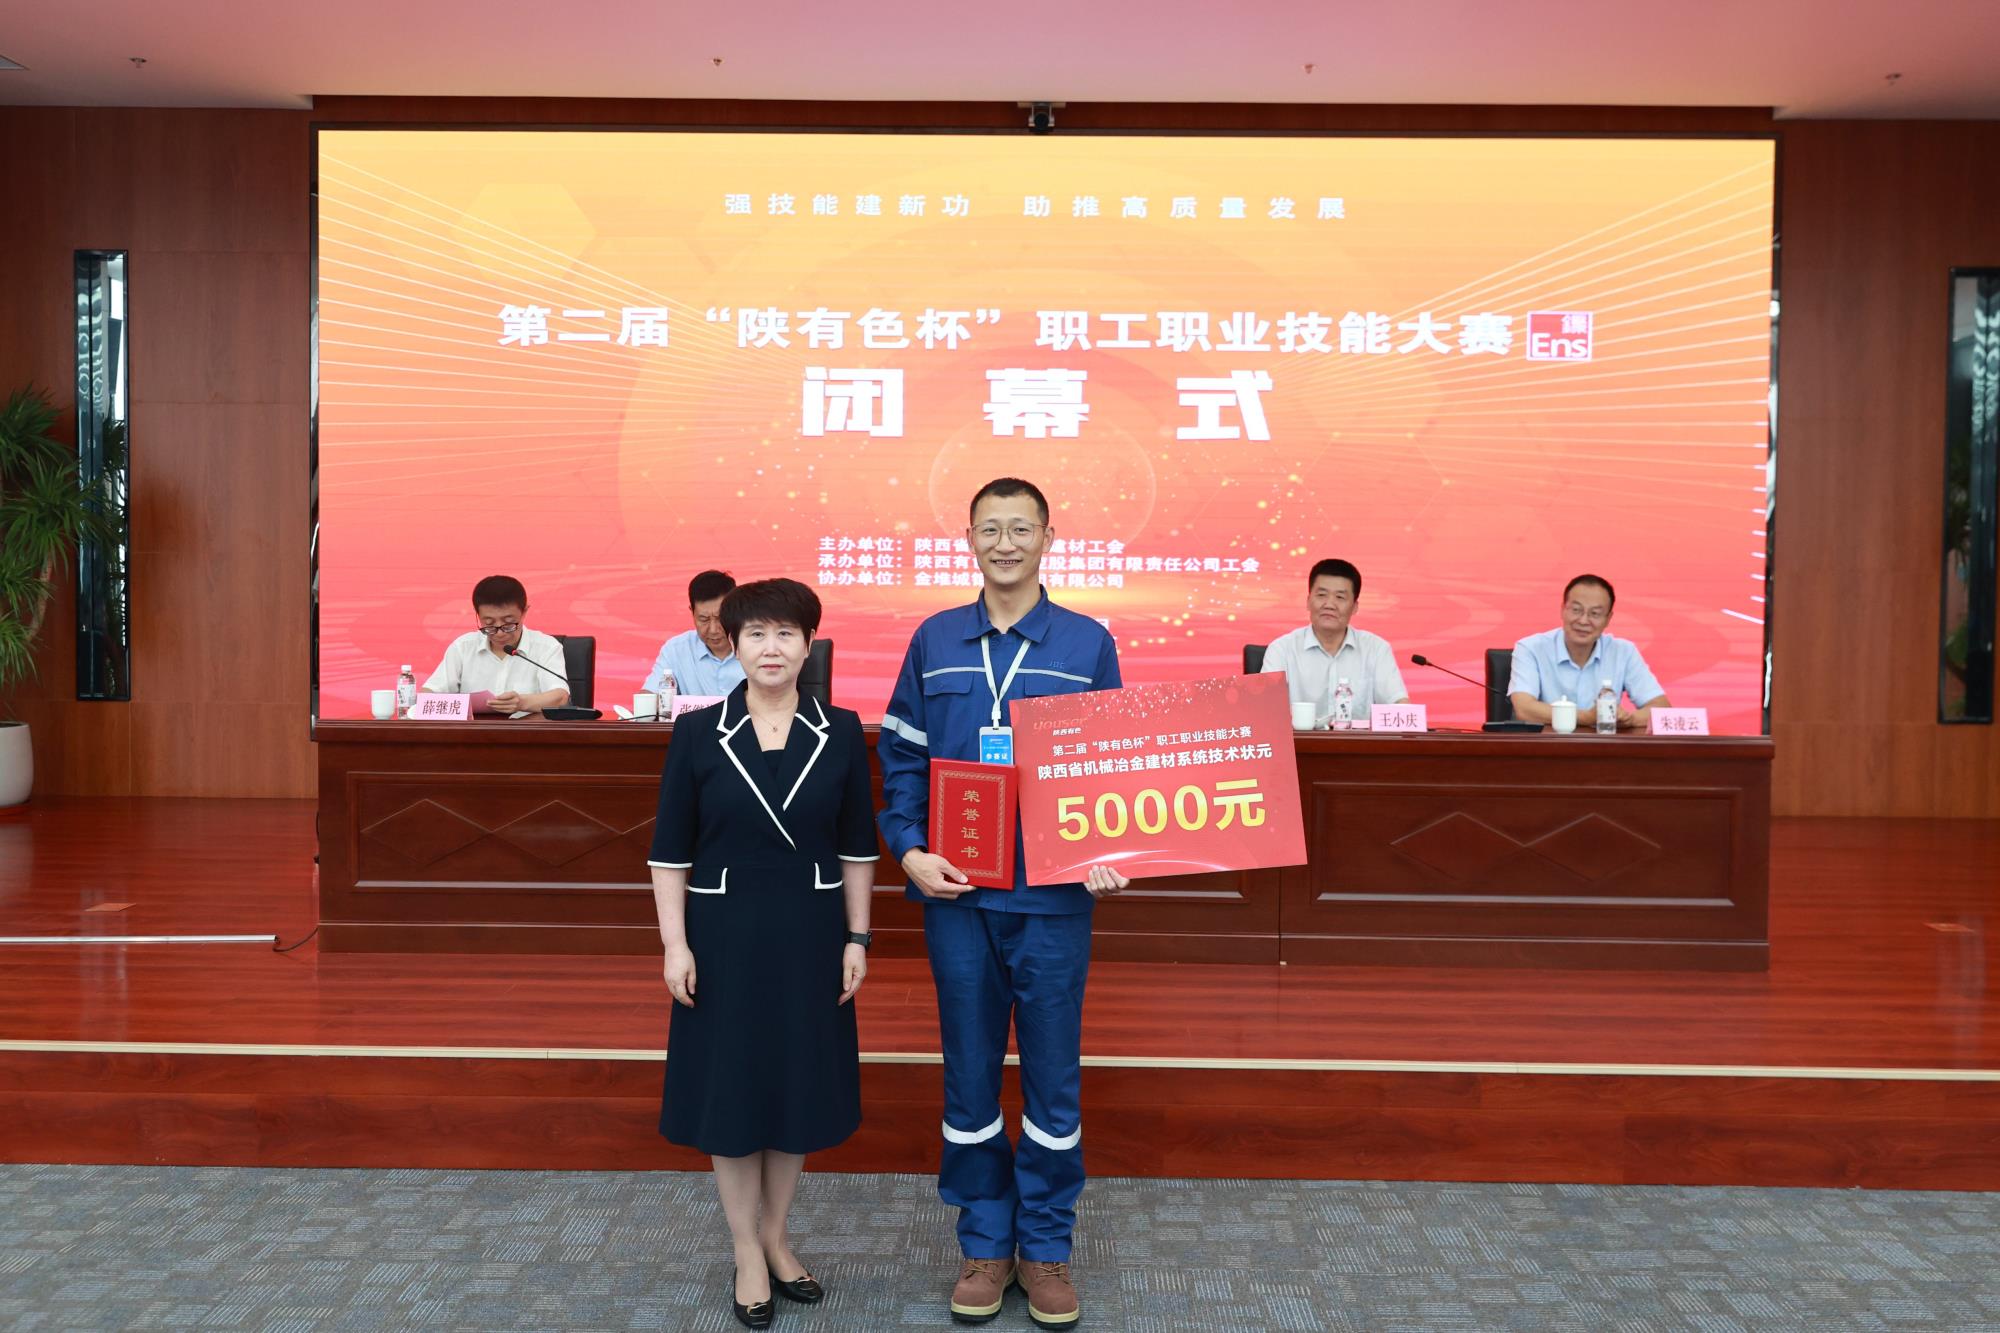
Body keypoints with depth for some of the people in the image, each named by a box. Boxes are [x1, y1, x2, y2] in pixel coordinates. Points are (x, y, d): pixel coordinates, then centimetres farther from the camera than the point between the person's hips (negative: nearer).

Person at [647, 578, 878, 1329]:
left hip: (809, 935, 1)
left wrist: (856, 938, 0)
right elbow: (670, 850, -3)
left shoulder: (841, 733, -2)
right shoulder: (697, 733, -5)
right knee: (731, 1092, 8)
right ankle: (747, 1254, 25)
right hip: (724, 935, -1)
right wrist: (675, 943, -8)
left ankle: (776, 1238, 32)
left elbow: (857, 847, 2)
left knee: (799, 1086, 12)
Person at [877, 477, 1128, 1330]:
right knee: (969, 1075, 11)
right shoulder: (934, 641, 5)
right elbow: (901, 758, 6)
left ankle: (1046, 1248, 26)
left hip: (1054, 895, -1)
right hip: (957, 892, 1)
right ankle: (985, 1243, 28)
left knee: (1053, 1076, 8)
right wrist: (910, 852, -7)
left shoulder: (1088, 644, 1)